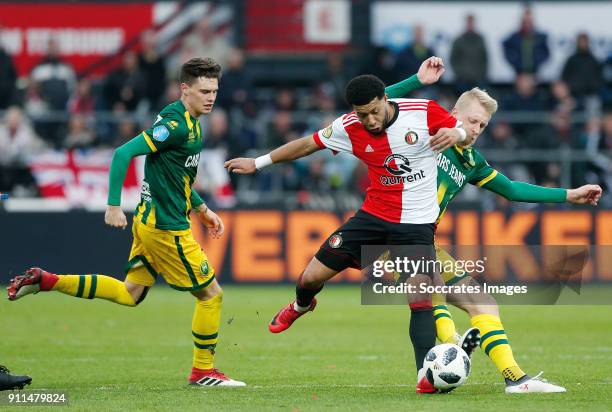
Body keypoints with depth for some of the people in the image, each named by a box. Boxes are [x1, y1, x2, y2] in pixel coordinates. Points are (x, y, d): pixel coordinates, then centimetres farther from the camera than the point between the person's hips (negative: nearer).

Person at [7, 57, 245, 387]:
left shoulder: (189, 123, 11)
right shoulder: (175, 124, -19)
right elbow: (123, 154, -24)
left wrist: (202, 209, 23)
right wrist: (114, 206, -26)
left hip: (150, 221, 10)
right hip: (165, 227, -10)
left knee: (129, 294, 15)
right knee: (210, 293, -1)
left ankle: (45, 281, 12)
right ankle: (203, 371, 11)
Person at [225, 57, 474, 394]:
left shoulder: (424, 111, -15)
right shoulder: (349, 128, -8)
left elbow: (463, 132, 0)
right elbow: (307, 144, 6)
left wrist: (454, 134, -25)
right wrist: (258, 163, 12)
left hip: (416, 225, -3)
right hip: (373, 215, 3)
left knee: (420, 299, -18)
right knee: (312, 276, 5)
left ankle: (428, 375, -13)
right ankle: (300, 306, 42)